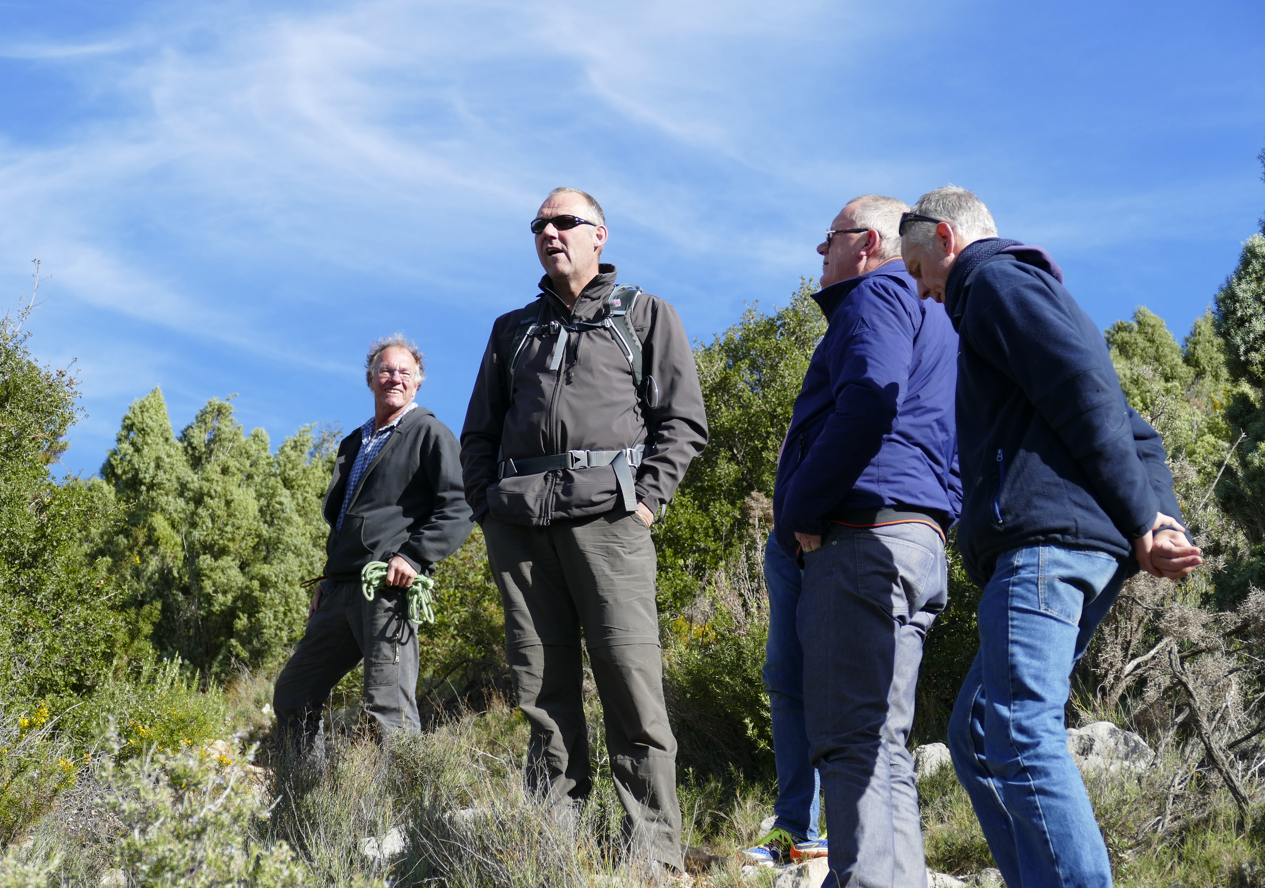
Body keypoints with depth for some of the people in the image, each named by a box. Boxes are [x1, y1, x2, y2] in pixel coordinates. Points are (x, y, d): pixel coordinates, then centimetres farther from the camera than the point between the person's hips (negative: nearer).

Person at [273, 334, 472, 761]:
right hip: (341, 590, 8)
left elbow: (458, 508, -8)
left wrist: (414, 556, -19)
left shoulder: (429, 433, 1)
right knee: (291, 695, 12)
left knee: (387, 710, -13)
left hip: (388, 586, -8)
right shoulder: (354, 444, 24)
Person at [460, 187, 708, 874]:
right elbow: (478, 431, 25)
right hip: (517, 526, 4)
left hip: (605, 515, -4)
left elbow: (684, 420, 7)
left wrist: (647, 499, -5)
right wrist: (486, 505, 10)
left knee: (631, 681, -10)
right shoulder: (512, 330, 25)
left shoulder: (646, 316, 14)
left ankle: (653, 850, -7)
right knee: (541, 686, 2)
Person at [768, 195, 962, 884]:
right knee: (878, 745, 9)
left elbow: (867, 403, -18)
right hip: (919, 542, 10)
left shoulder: (879, 294, 0)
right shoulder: (934, 315, 31)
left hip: (862, 538, -10)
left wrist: (801, 513, -12)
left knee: (853, 740, -14)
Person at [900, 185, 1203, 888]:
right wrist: (1163, 517, 8)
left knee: (1020, 728, -17)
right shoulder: (1041, 294, 33)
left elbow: (1084, 390, -12)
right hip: (1090, 546, 10)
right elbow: (1133, 430, 23)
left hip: (1043, 535, -10)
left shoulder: (994, 276, 4)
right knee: (975, 734, 9)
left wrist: (1142, 521, -11)